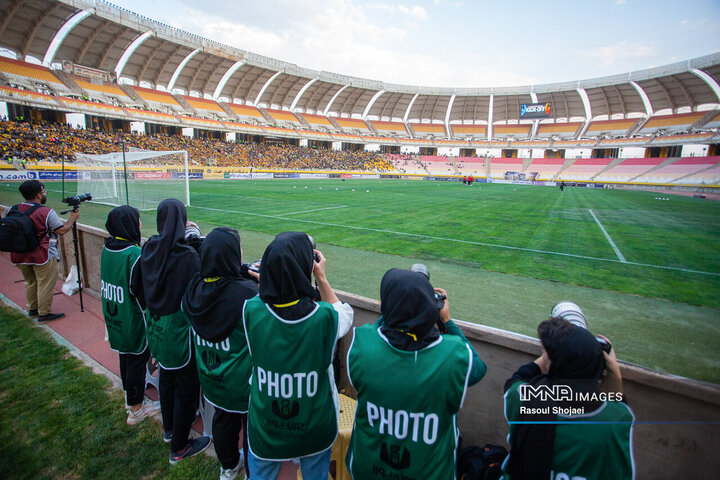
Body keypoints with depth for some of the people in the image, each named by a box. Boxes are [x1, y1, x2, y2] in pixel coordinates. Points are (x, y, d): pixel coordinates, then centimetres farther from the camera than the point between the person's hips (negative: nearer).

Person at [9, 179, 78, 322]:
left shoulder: (11, 211, 1)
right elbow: (62, 230, -14)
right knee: (45, 285, 5)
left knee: (30, 282, 23)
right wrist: (73, 219, 0)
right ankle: (44, 314, 13)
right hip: (42, 257, -7)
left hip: (20, 257, 7)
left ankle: (32, 309, 36)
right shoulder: (47, 212, -18)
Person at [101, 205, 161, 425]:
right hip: (134, 322, -8)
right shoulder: (135, 255, -27)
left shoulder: (107, 248, -2)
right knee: (137, 360, 9)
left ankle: (130, 397, 44)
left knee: (125, 356, 24)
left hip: (114, 319, 8)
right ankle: (136, 409, 26)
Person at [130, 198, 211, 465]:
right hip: (179, 330, -7)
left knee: (167, 377, 27)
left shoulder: (149, 248, -6)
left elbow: (136, 286, 5)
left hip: (155, 327, 7)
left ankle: (169, 428, 48)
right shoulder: (188, 255, -26)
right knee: (186, 387, 12)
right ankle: (179, 448, 28)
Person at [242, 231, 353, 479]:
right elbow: (344, 312, -3)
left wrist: (280, 268, -2)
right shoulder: (325, 317, -29)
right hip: (315, 430, 0)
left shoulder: (251, 312, -26)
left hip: (265, 432, 1)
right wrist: (321, 278, 0)